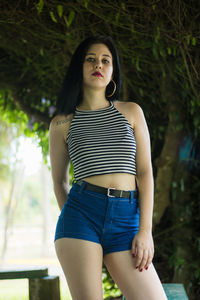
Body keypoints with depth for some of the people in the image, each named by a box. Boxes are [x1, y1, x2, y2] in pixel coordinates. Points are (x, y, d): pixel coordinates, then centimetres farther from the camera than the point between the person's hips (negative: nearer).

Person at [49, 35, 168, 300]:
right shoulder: (61, 123, 10)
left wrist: (145, 229, -2)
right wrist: (72, 222, 11)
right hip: (81, 214, -1)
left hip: (126, 219, 1)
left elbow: (145, 172, 7)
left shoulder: (131, 112, 12)